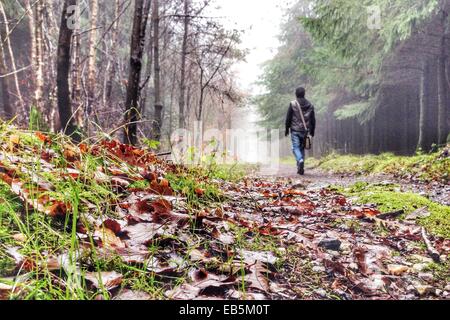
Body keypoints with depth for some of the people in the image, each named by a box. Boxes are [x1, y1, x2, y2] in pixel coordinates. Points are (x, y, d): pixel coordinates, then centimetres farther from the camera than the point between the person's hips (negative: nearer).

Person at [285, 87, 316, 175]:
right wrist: (312, 131, 16)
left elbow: (288, 118, -4)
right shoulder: (310, 105, 7)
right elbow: (313, 119, 9)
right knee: (302, 148, 13)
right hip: (305, 131, 4)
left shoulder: (293, 104, -5)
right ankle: (300, 168, 13)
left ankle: (300, 160, -29)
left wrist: (287, 130, 4)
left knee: (295, 147, -1)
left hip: (295, 130, -4)